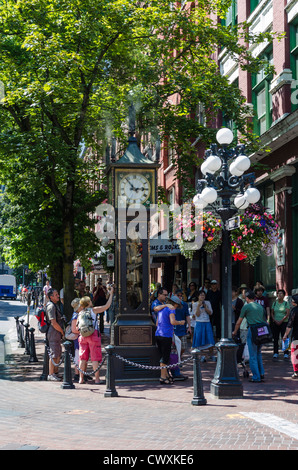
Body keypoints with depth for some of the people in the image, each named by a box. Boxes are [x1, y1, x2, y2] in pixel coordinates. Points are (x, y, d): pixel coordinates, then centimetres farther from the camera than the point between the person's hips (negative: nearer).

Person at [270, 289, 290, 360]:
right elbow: (272, 313, 10)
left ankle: (286, 354, -1)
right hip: (275, 323, 3)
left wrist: (281, 321, -13)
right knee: (275, 338, 1)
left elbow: (288, 314, -5)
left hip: (284, 322, -3)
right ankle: (275, 353, 8)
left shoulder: (286, 303, 2)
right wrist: (275, 320, -5)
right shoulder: (274, 303, 10)